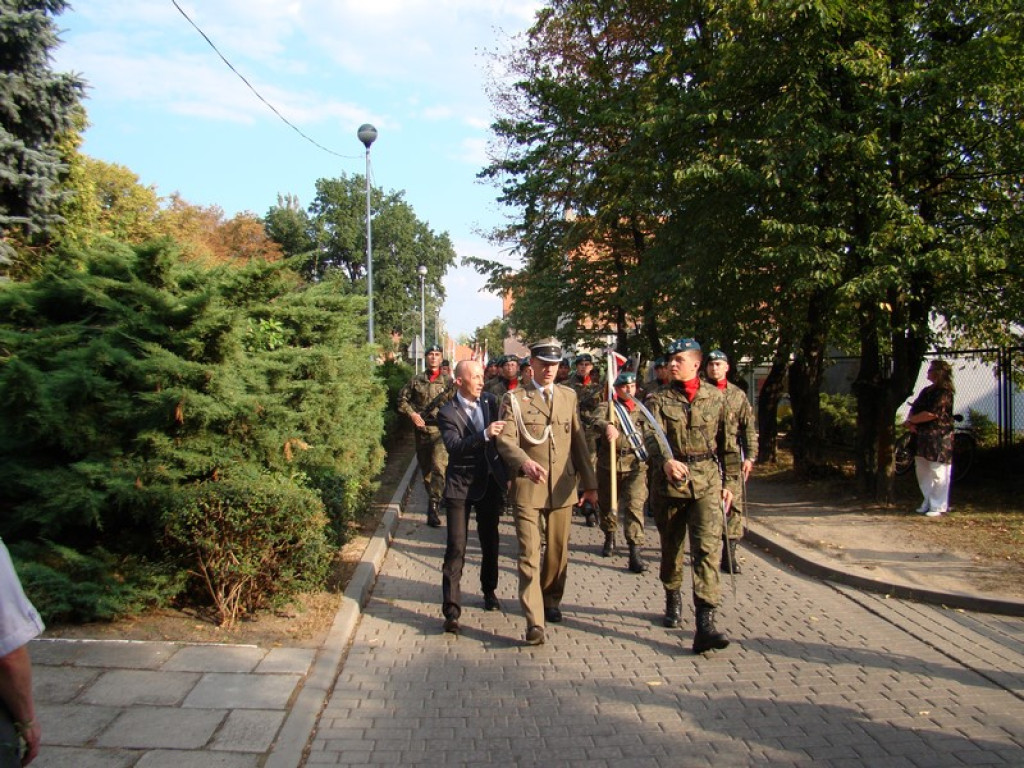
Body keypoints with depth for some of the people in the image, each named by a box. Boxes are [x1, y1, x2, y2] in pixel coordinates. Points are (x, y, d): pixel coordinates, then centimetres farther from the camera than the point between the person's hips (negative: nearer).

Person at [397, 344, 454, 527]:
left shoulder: (448, 380, 4)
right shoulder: (416, 380, 7)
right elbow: (402, 399, 11)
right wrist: (412, 414, -3)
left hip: (441, 430, -3)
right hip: (421, 429, 3)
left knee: (439, 467, -18)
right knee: (425, 468, 14)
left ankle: (433, 507, -18)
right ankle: (434, 498, 35)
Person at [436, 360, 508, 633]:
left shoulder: (490, 401, 2)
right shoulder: (448, 413, -14)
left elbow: (503, 434, 12)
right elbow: (454, 446, -28)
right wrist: (484, 435, -41)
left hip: (490, 483, 5)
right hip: (460, 487, -5)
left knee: (490, 542, 18)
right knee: (456, 547, -7)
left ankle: (489, 591, 38)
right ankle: (451, 609, -2)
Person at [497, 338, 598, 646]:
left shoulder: (569, 396, 11)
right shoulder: (514, 399, -2)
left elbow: (578, 441, 14)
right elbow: (505, 440, -13)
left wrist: (589, 482, 12)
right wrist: (524, 461, -33)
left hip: (562, 486, 4)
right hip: (527, 486, -4)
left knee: (558, 551, 14)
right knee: (529, 556, -7)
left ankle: (551, 600, 36)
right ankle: (534, 622, -4)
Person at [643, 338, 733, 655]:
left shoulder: (716, 397, 6)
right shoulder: (658, 399, 1)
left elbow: (726, 440, 13)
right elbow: (652, 435, -15)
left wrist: (728, 481, 11)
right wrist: (666, 461, -35)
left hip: (707, 481, 0)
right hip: (669, 480, 1)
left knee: (708, 548, -12)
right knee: (671, 547, 14)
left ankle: (705, 623, -15)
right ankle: (672, 599, 38)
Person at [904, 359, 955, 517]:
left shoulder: (944, 393, -11)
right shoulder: (926, 391, 16)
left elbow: (932, 414, -19)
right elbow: (914, 408, 15)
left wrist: (910, 420, -9)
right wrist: (910, 423, -6)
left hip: (939, 439, -9)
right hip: (922, 436, 9)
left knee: (938, 474, -4)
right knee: (922, 472, 13)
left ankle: (938, 506, 2)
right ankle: (927, 503, 22)